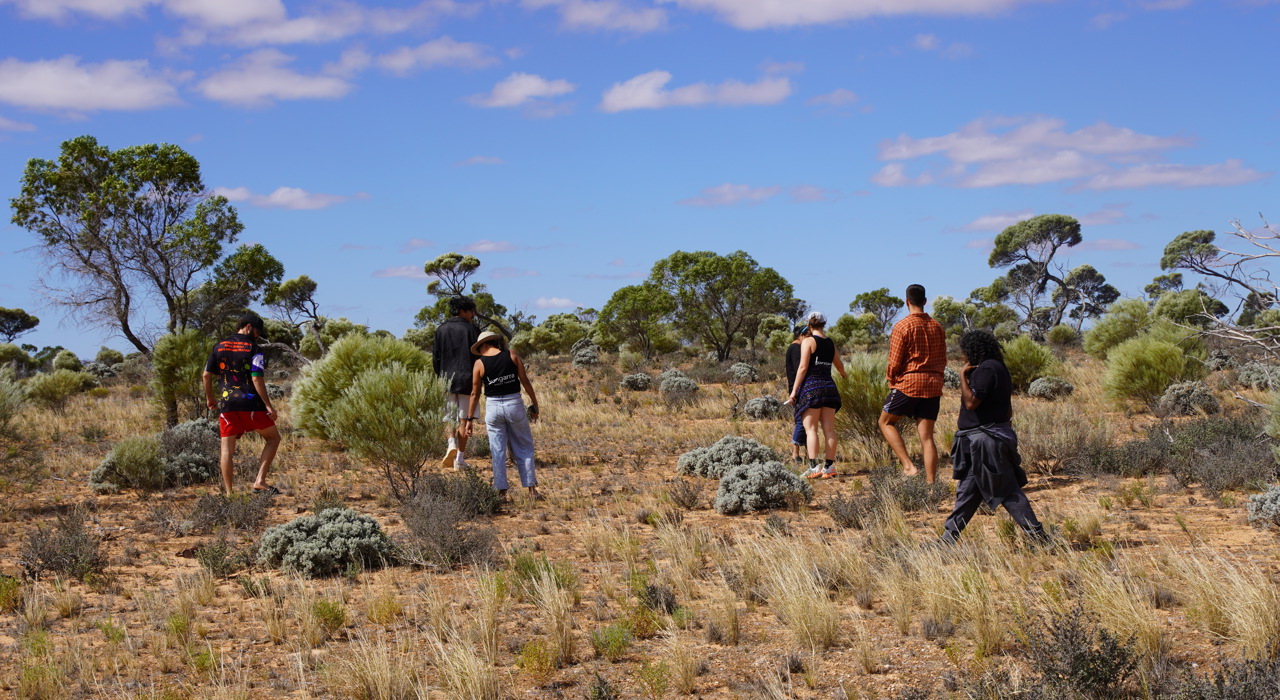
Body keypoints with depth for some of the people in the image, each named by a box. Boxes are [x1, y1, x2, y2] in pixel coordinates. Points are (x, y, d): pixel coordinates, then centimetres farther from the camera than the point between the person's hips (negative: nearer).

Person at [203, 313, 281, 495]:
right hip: (251, 404, -4)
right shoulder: (254, 349, -4)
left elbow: (206, 375, 11)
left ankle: (228, 493, 3)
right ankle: (260, 481, -3)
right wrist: (268, 405, -11)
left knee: (227, 449, 5)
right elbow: (257, 379, -13)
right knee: (273, 438, 11)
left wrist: (210, 398, 26)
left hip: (227, 405, 4)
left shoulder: (219, 347, 11)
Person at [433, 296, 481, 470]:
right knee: (464, 419, 5)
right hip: (467, 380, -2)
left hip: (447, 379, 2)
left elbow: (435, 358, 5)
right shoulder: (472, 329, -3)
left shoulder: (441, 330, 4)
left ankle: (452, 444, -16)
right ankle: (460, 458, 4)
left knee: (449, 416, 12)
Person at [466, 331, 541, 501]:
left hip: (493, 407, 0)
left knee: (498, 451, 8)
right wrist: (534, 405, 5)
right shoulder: (512, 355, 0)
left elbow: (475, 394, 2)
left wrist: (469, 419, 9)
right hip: (514, 404, 0)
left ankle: (502, 492, 8)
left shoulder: (479, 363, -1)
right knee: (524, 448, 9)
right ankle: (531, 489, 7)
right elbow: (525, 381, -2)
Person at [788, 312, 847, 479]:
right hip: (829, 387, 5)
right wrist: (843, 373, 53)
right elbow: (839, 365, 30)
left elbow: (803, 367, -11)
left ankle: (813, 467, -15)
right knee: (829, 429, 5)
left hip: (811, 387, -5)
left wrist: (794, 390, -7)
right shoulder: (831, 343, 13)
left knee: (810, 429, -6)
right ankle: (829, 466, 6)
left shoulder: (808, 341, -4)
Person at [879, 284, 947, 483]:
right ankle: (931, 483, 0)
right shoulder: (937, 327, 9)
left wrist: (891, 379, 7)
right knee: (926, 436, 5)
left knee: (886, 422, 13)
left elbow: (895, 362, -10)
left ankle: (908, 465, -2)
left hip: (908, 384, -5)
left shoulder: (902, 326, -10)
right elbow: (943, 360, 14)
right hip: (933, 385, 5)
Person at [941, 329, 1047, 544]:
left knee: (1007, 492, -5)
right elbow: (1008, 409, 19)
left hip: (985, 441, -11)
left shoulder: (986, 369, -17)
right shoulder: (998, 368, 15)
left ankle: (1037, 535, -2)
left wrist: (963, 375, -14)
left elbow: (971, 402, -24)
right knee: (967, 491, 11)